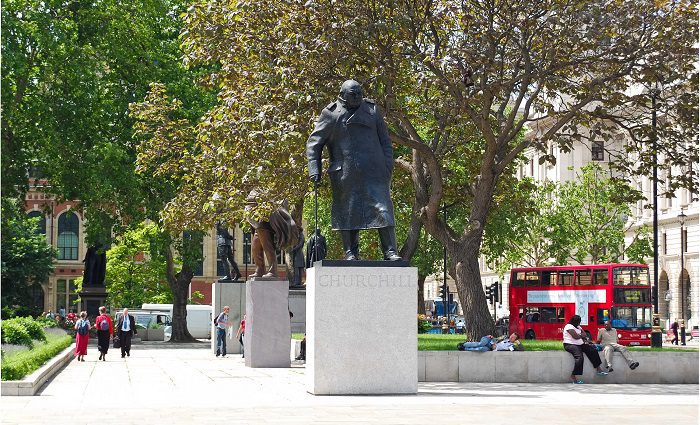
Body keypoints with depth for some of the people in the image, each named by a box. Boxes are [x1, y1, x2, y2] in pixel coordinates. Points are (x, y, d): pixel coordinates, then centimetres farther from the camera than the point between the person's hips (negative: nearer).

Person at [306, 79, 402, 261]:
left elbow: (385, 140, 15)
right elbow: (313, 143, 5)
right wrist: (314, 169, -5)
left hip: (373, 171, 1)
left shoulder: (372, 110, 11)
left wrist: (388, 165, 5)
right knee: (348, 211, 1)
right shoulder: (330, 114, 3)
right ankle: (351, 252, 9)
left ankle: (390, 252, -6)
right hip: (346, 174, -1)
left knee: (383, 208, -6)